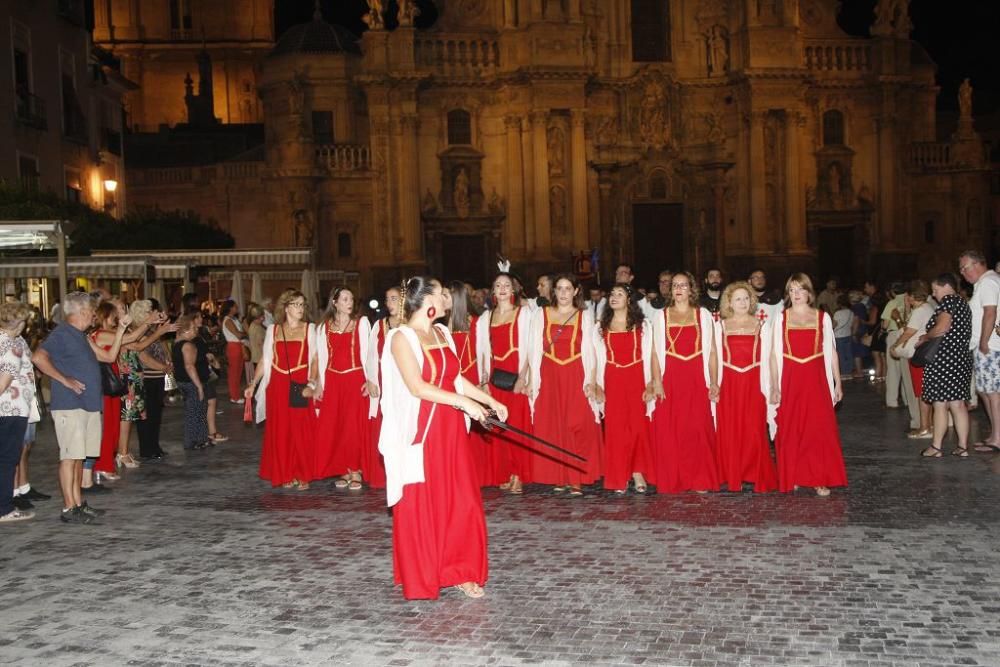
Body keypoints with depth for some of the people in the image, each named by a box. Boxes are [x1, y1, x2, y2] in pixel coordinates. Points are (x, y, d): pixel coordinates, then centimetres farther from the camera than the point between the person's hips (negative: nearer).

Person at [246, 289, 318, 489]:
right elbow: (265, 360, 11)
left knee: (302, 431, -1)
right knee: (280, 432, 5)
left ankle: (302, 476, 10)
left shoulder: (309, 329, 3)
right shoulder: (273, 330, 9)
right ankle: (286, 475, 15)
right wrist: (253, 384, 6)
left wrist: (311, 384, -15)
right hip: (278, 387, 2)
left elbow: (315, 360, -3)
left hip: (300, 386, -2)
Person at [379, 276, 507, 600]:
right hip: (419, 432, -7)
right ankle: (419, 579, 20)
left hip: (451, 431, 7)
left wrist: (491, 400, 12)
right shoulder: (402, 337, -10)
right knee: (420, 507, 5)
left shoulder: (442, 333, 12)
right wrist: (464, 402, -21)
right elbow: (417, 386, -19)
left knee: (463, 504, 8)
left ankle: (461, 573, 21)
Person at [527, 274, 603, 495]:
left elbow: (589, 351, 4)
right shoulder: (541, 314, 10)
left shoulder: (585, 316, 9)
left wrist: (591, 381, -7)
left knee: (578, 426, -6)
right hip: (549, 377, 1)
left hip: (576, 377, -1)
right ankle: (558, 477, 10)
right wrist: (532, 380, -1)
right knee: (551, 427, 1)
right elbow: (534, 350, 7)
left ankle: (576, 479, -1)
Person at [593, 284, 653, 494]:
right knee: (615, 428, -1)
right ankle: (619, 478, 5)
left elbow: (648, 357, 1)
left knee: (638, 426, -5)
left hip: (636, 381, -1)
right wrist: (598, 387, -2)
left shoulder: (642, 325, 6)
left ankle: (638, 471, 5)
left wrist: (649, 385, -8)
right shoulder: (601, 327, 11)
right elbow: (598, 359, 8)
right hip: (612, 382, 1)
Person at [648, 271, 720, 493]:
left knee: (698, 430, -1)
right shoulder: (661, 316, 10)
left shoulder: (703, 315, 10)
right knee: (669, 432, -1)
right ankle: (671, 481, 8)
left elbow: (711, 352, 7)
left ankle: (700, 481, 7)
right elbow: (655, 352, 4)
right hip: (670, 381, 0)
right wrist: (657, 381, -7)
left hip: (696, 381, 0)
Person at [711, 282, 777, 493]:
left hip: (753, 384, 0)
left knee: (755, 432, -2)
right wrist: (714, 386, -2)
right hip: (729, 385, 1)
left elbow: (766, 359, 5)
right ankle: (733, 479, 11)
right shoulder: (720, 326, 8)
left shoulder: (761, 326, 7)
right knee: (729, 432, 1)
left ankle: (759, 478, 9)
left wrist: (767, 388, -1)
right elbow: (716, 358, 6)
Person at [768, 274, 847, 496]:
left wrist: (838, 383, 4)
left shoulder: (823, 317, 6)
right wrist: (774, 387, -2)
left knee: (819, 429, -1)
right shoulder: (781, 318, 6)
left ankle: (820, 479, 6)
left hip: (816, 380, 0)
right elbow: (774, 354, 4)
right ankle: (792, 477, 14)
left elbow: (831, 352, 8)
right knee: (790, 431, 4)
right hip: (790, 380, 0)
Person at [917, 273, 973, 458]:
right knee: (958, 404, 10)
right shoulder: (963, 303, 18)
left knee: (940, 404, -3)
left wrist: (925, 337, -6)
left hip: (944, 358, -9)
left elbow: (942, 328, -22)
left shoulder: (948, 301, -10)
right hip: (962, 358, 9)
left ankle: (936, 447, 1)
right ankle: (963, 447, 10)